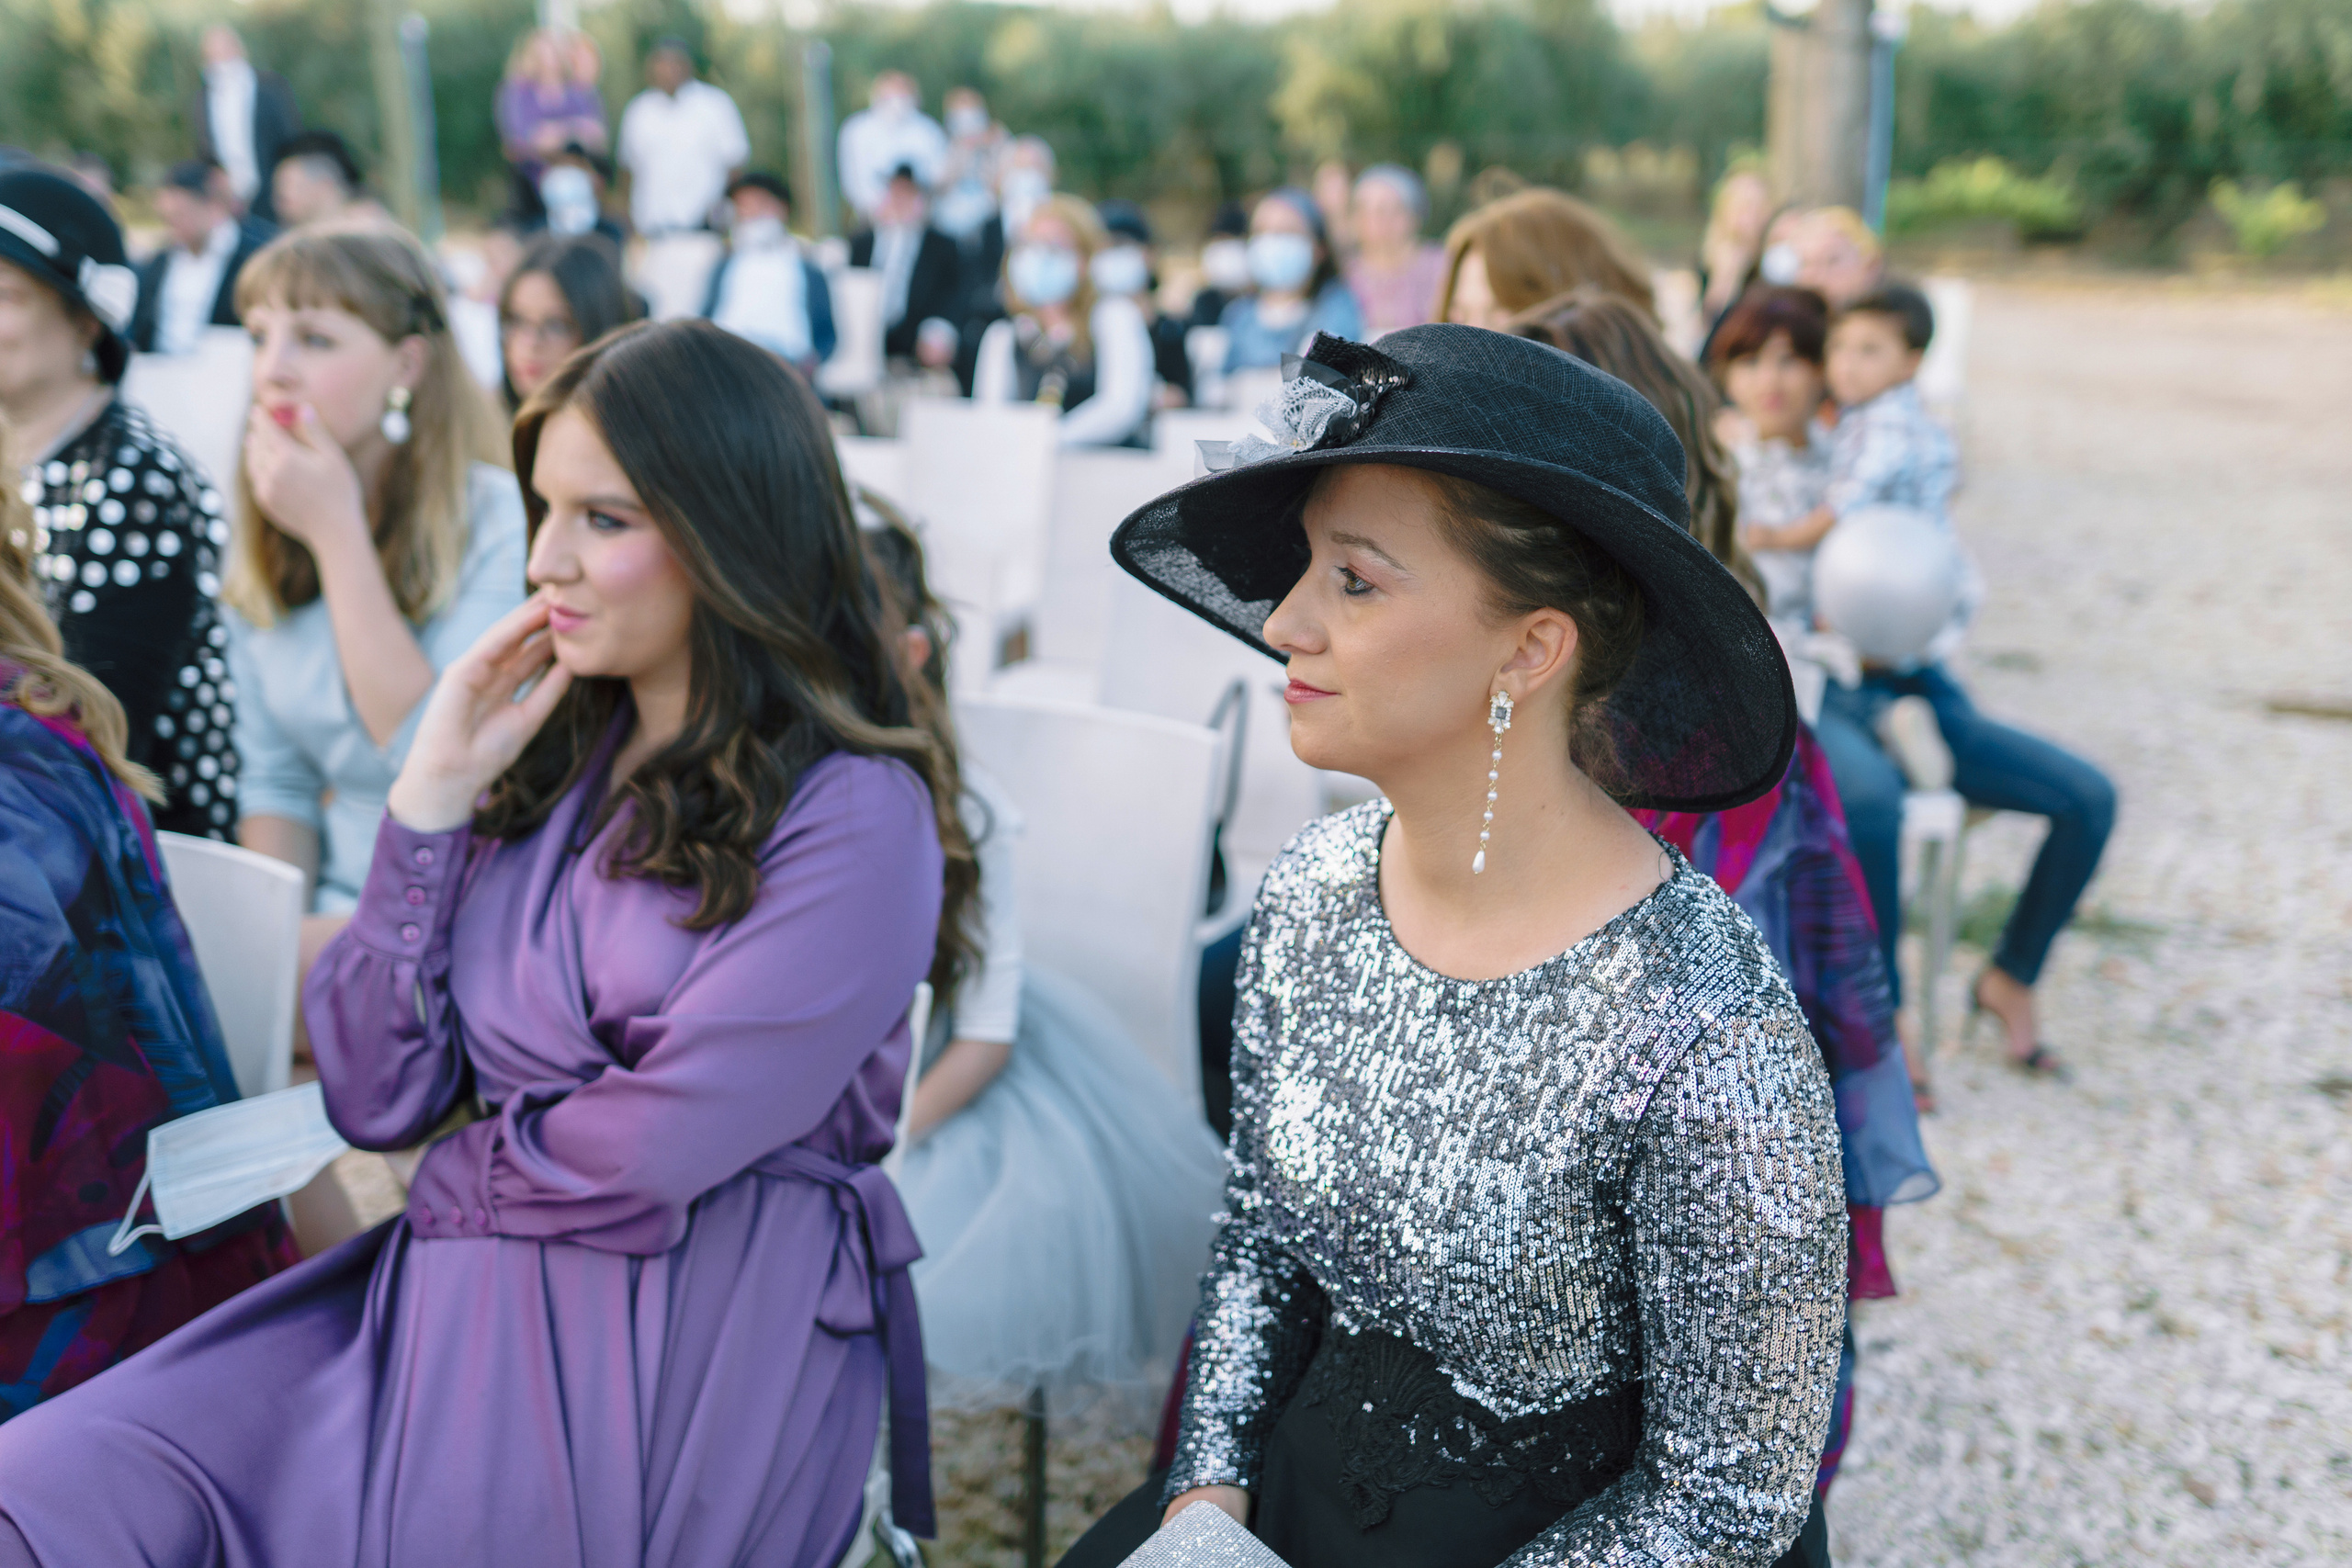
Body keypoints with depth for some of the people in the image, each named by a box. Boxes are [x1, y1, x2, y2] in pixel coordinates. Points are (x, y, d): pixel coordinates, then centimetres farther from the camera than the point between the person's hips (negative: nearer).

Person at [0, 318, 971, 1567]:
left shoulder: (855, 819, -11)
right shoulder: (549, 754, 9)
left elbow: (650, 1153, -15)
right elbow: (374, 1102, 4)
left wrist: (453, 1181, 3)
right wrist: (436, 796, -2)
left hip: (689, 1357, -5)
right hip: (453, 1300, 6)